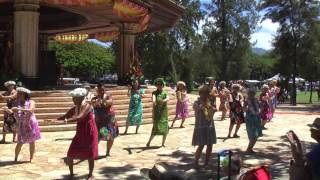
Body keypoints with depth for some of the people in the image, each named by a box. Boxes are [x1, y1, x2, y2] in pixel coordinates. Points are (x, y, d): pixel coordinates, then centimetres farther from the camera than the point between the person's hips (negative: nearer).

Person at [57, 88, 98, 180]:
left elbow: (80, 117, -33)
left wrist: (67, 120, -39)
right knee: (70, 153, 4)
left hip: (90, 133, -6)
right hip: (80, 133, 7)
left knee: (90, 155, 1)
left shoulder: (87, 106, -19)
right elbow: (65, 116, 2)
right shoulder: (74, 108, 2)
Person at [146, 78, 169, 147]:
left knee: (165, 128, 3)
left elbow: (168, 98, -14)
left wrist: (164, 100, -38)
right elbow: (153, 97, -21)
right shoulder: (155, 92, 2)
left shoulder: (165, 93, 7)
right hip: (157, 112, -3)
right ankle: (148, 143, 5)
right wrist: (153, 101, -45)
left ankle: (163, 144, 19)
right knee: (156, 127, -9)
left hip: (164, 113, 3)